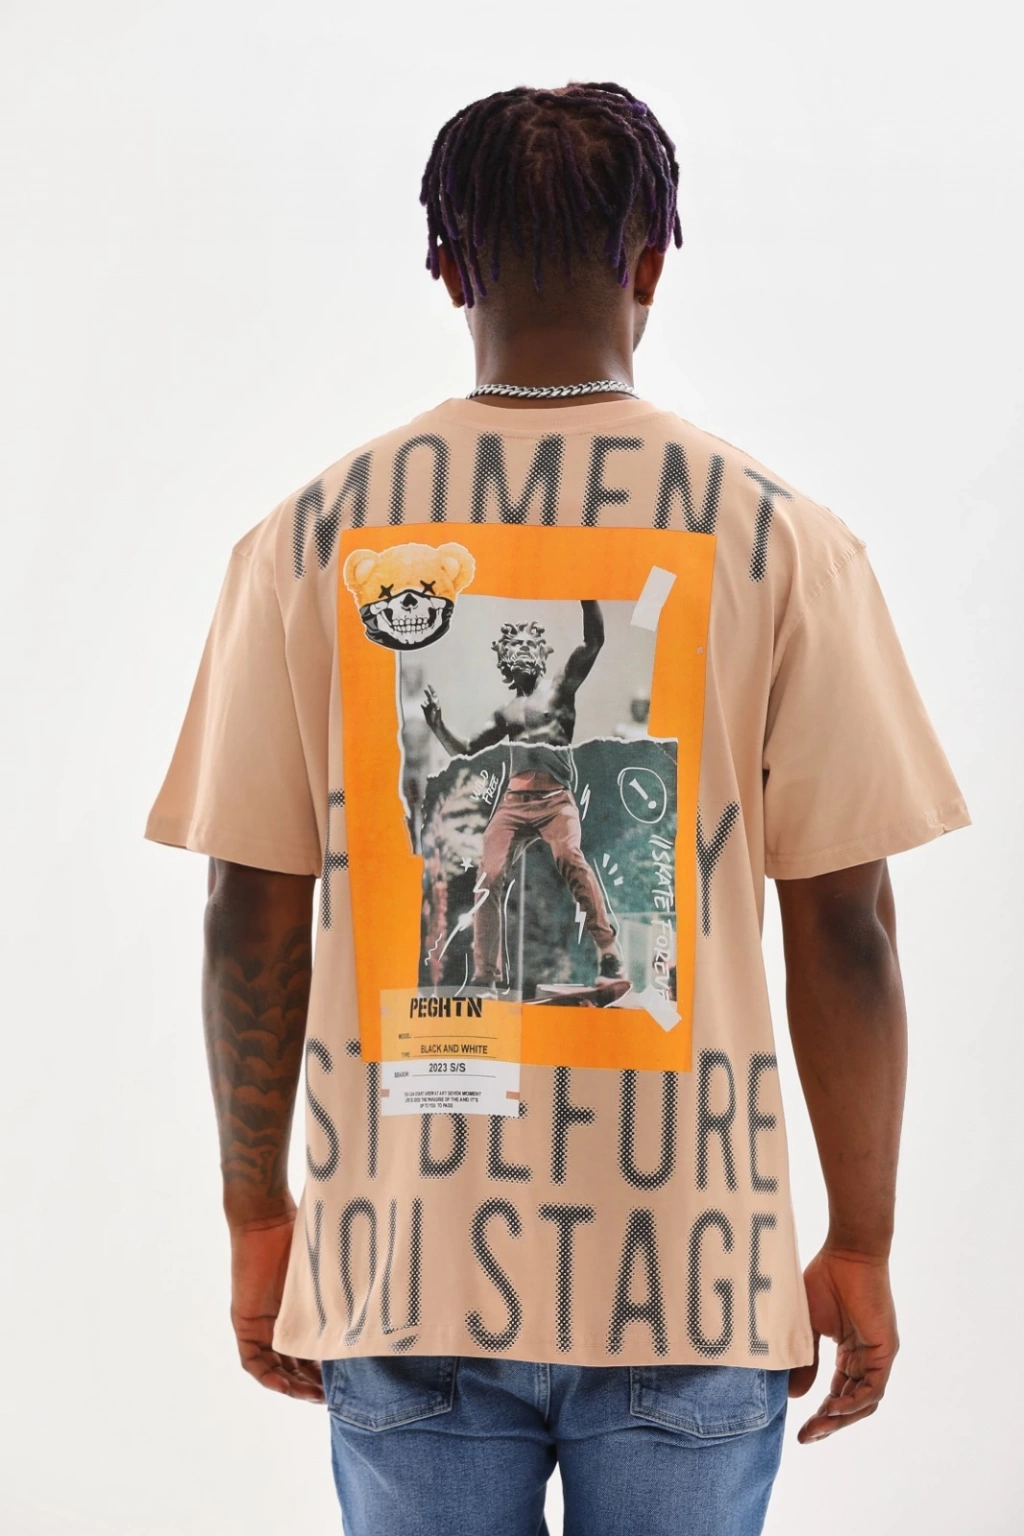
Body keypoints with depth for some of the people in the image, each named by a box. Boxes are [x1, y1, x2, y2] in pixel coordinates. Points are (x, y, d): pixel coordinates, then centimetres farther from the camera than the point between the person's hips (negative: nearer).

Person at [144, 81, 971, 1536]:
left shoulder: (309, 538, -1)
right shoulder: (779, 536, -4)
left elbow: (253, 919, 0)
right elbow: (845, 926, -5)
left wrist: (258, 1218, 12)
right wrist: (861, 1249, 5)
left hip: (403, 1266, 1)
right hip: (687, 1270, -1)